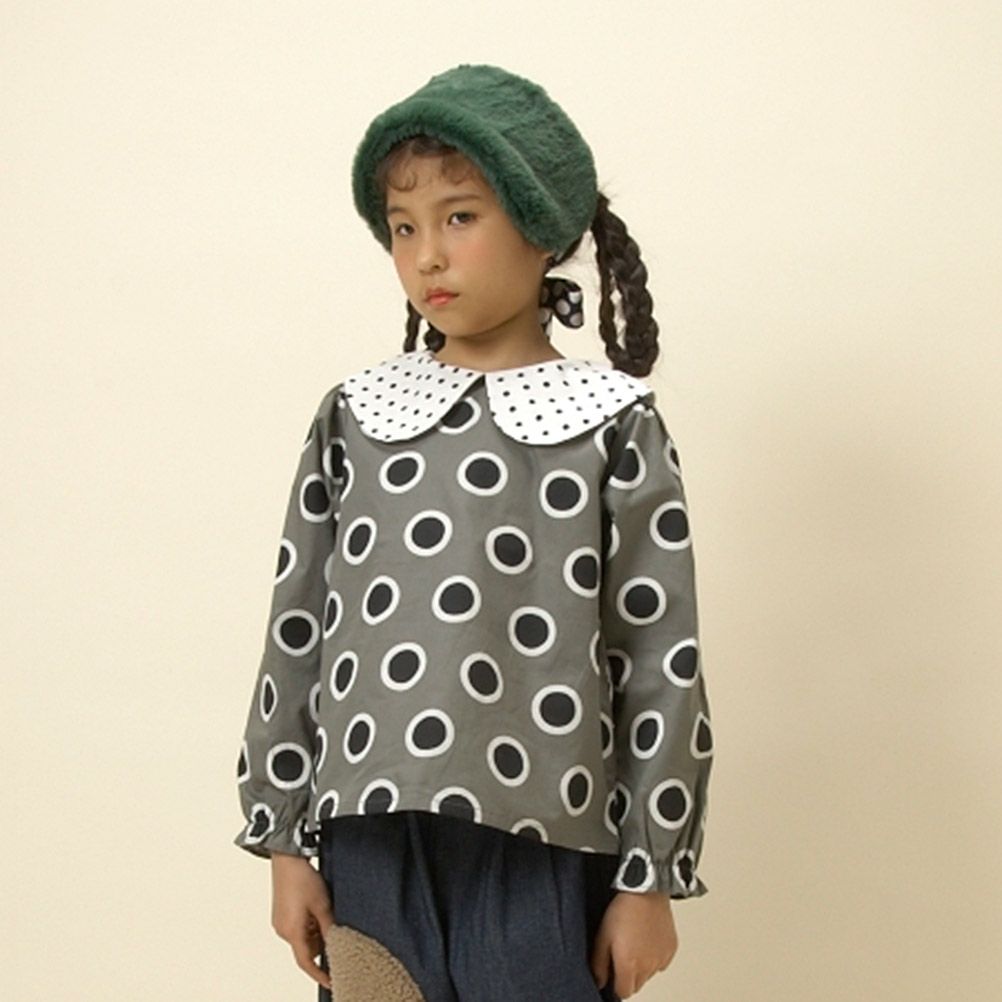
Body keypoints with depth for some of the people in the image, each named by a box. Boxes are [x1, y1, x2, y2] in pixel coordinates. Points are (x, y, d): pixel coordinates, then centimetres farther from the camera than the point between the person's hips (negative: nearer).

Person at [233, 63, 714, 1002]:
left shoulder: (614, 426, -1)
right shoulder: (355, 415, 7)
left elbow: (662, 669, -2)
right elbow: (297, 635, 9)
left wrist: (650, 880, -2)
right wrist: (284, 840, 9)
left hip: (542, 854, -2)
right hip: (373, 845, 3)